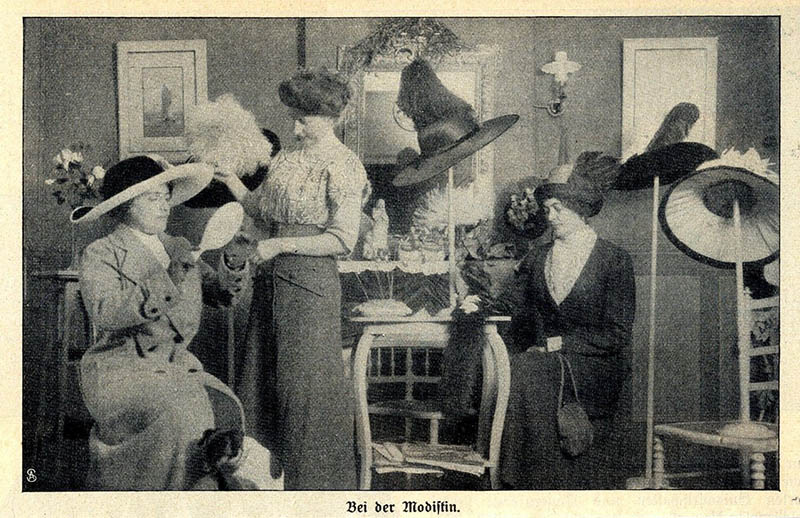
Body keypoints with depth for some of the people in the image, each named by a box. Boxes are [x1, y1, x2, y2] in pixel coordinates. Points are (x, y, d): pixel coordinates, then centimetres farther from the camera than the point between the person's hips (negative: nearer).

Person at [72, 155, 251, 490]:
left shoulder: (178, 249, 14)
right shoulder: (100, 255, -4)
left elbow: (220, 294, 12)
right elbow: (103, 312, -21)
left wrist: (234, 267, -10)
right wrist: (162, 288, -32)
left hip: (176, 366, 6)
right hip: (120, 372, -5)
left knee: (226, 408, -19)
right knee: (178, 416, -30)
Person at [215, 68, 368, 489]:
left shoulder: (342, 166, -9)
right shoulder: (286, 158, 12)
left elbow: (343, 239, -14)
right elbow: (259, 207, 21)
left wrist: (280, 244, -15)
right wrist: (229, 178, 6)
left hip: (310, 280, -7)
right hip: (273, 279, 7)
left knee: (305, 382, 0)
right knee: (261, 378, 11)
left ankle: (311, 481, 17)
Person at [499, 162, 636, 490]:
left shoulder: (615, 260, 1)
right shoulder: (538, 258, 16)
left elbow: (616, 334, -5)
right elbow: (525, 319, 16)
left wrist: (562, 343, -13)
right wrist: (526, 350, -5)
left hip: (594, 368, -4)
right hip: (542, 359, 4)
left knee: (529, 374, -32)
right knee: (521, 370, -30)